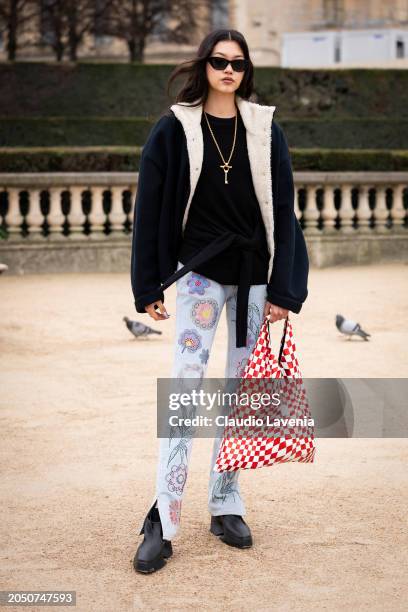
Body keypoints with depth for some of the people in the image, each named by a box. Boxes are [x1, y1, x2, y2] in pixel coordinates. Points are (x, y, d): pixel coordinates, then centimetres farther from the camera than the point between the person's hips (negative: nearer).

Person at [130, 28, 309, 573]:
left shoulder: (265, 129, 2)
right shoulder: (175, 128, -2)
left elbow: (283, 209, 1)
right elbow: (151, 208, -1)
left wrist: (283, 288, -5)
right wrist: (149, 287, -2)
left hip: (254, 273, 2)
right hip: (201, 271, -2)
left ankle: (226, 505, 17)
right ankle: (163, 522, -6)